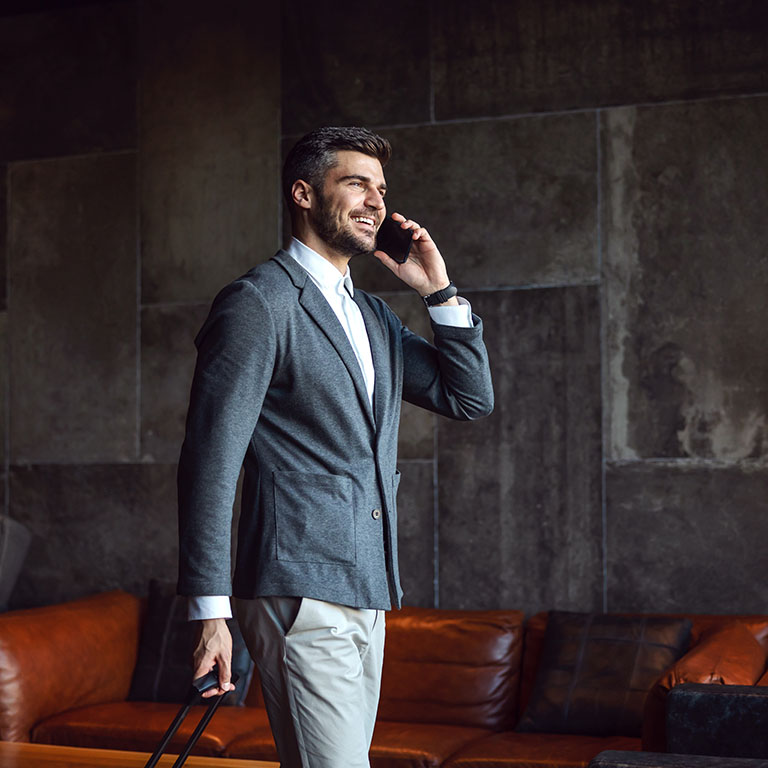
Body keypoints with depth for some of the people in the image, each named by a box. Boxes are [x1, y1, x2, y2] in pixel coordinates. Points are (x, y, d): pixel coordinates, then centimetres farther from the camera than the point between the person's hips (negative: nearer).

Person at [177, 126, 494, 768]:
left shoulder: (374, 316, 18)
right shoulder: (257, 303, -9)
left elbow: (472, 400, 16)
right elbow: (210, 462, -13)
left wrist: (440, 292, 5)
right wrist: (210, 612, -17)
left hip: (366, 595, 9)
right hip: (301, 594, -8)